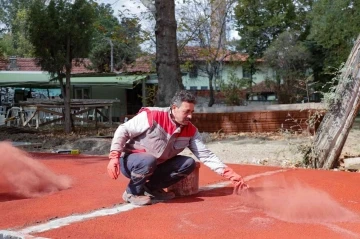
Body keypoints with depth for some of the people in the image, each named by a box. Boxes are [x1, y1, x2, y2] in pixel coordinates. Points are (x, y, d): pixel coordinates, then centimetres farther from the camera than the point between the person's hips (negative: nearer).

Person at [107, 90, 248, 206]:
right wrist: (114, 157, -27)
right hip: (130, 161, -6)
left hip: (155, 166, 6)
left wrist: (231, 175, -15)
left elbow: (206, 156, -7)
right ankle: (132, 193, -10)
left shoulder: (190, 131, -6)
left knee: (189, 163, -10)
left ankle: (152, 188, 2)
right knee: (149, 160, -38)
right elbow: (123, 131, -16)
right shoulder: (151, 116, -22)